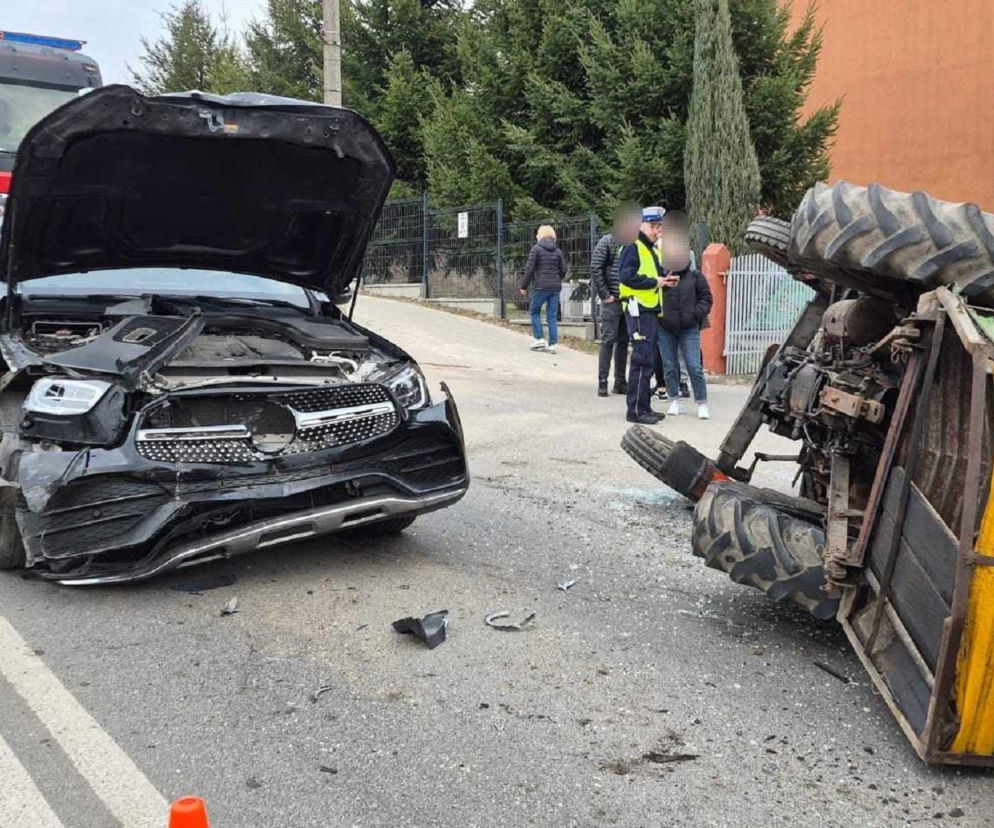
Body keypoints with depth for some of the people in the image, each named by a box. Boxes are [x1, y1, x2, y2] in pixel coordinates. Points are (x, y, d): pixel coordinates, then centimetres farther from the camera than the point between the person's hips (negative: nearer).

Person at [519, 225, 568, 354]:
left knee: (534, 311, 13)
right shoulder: (558, 251, 9)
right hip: (555, 287, 4)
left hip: (541, 286, -4)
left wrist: (524, 286, -1)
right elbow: (563, 269, 8)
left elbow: (529, 269, -8)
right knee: (552, 316, 6)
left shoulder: (536, 249, -4)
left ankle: (539, 339, 5)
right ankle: (552, 344, 4)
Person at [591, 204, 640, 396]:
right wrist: (605, 295, -11)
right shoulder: (607, 241, -5)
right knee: (608, 340, -3)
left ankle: (620, 382, 17)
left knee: (624, 341, 10)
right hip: (612, 301, -5)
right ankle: (602, 382, 2)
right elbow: (595, 268, -9)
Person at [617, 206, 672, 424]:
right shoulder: (633, 249, -8)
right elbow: (626, 276, -21)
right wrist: (654, 282, -16)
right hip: (639, 310, -10)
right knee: (642, 360, -11)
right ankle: (636, 410, -7)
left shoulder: (654, 251, 22)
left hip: (651, 310, 10)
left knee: (649, 360, 12)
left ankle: (643, 407, 20)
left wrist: (664, 281, 10)